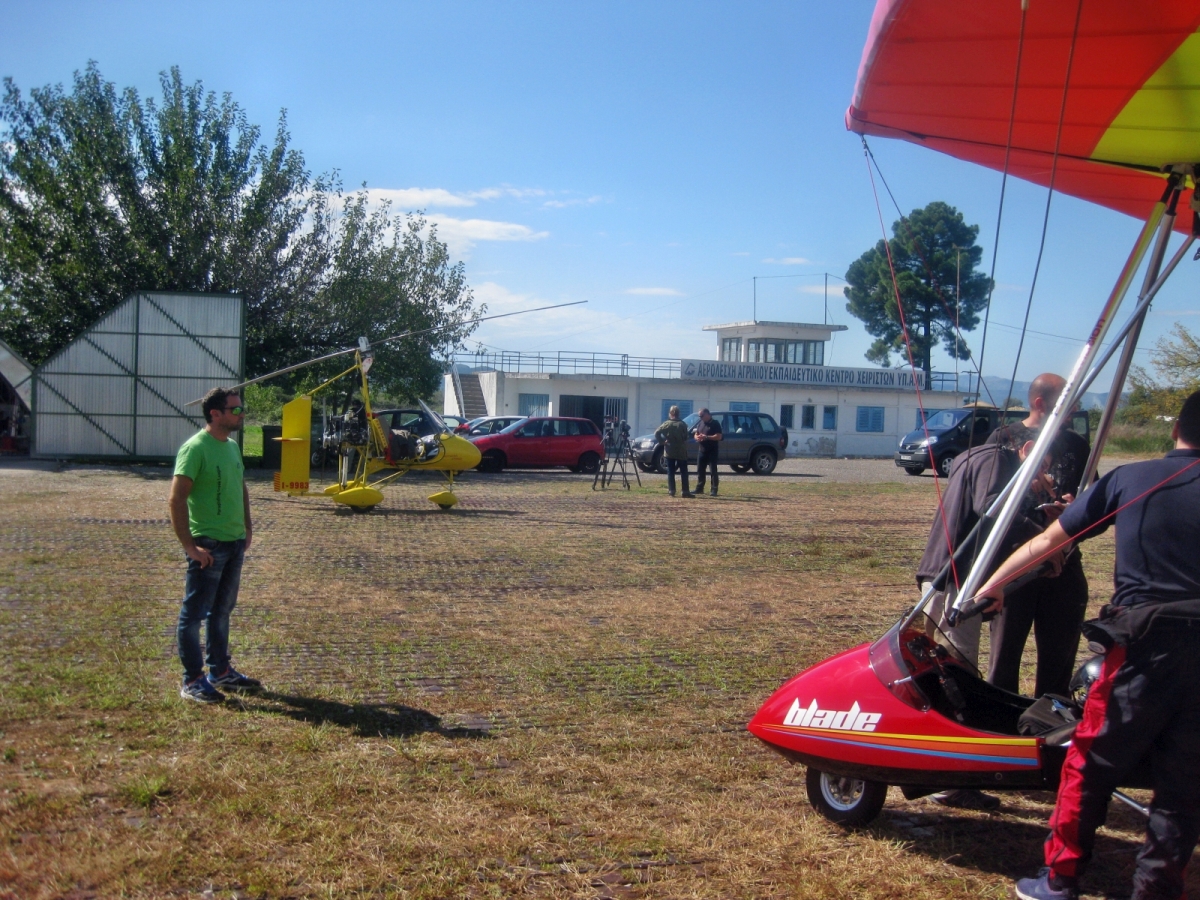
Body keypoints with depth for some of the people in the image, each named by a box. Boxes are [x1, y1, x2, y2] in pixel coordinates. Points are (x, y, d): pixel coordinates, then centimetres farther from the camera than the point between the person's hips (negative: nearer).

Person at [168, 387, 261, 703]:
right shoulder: (195, 448, -16)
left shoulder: (232, 446, 10)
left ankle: (221, 671, 28)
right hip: (208, 546, -9)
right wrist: (190, 545, -21)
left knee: (221, 610, 18)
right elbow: (176, 499, -21)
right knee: (194, 613, 1)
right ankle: (192, 681, 8)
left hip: (234, 543, 9)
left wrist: (247, 527, 16)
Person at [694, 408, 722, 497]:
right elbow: (696, 434, 22)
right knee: (700, 469, 8)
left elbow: (719, 436, -14)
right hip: (702, 450, 7)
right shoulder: (700, 424, 15)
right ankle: (699, 488, 16)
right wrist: (697, 437, -3)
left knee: (713, 470, -4)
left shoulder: (715, 424, -6)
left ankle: (714, 490, -1)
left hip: (712, 450, -7)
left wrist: (706, 437, -20)